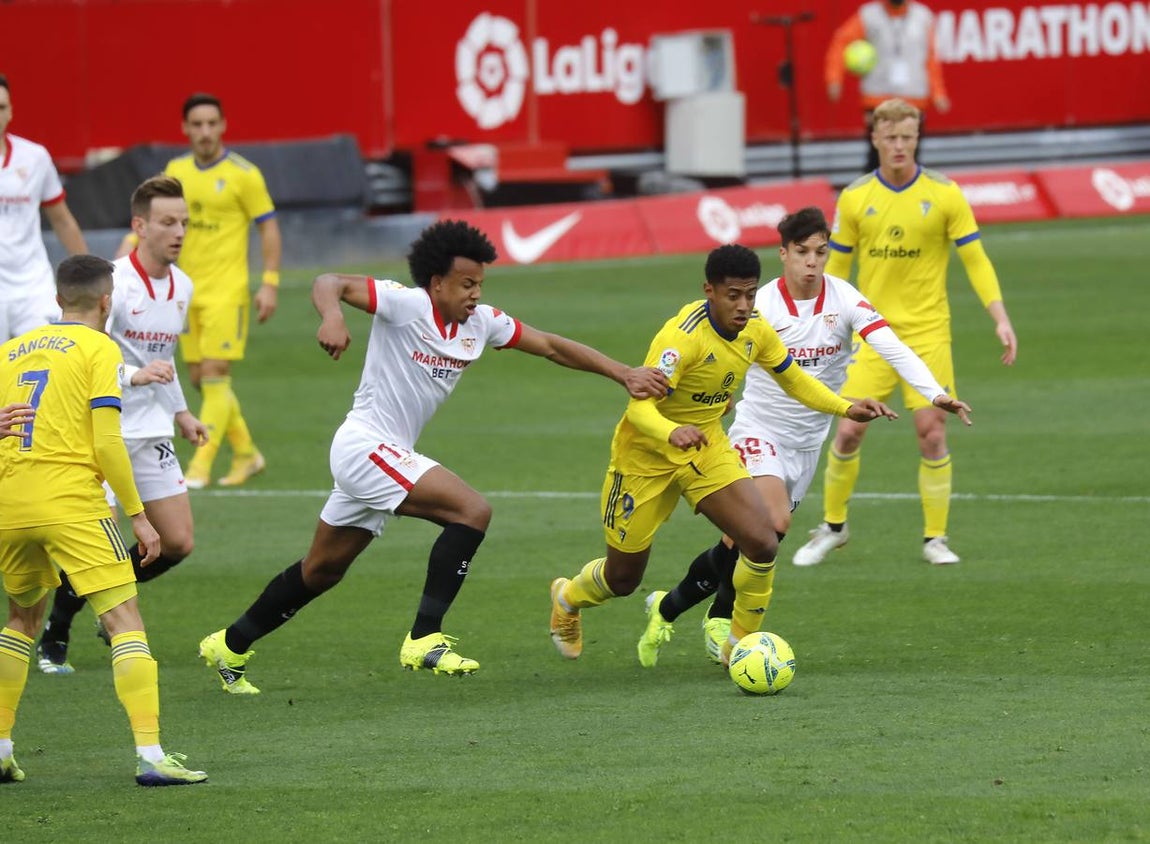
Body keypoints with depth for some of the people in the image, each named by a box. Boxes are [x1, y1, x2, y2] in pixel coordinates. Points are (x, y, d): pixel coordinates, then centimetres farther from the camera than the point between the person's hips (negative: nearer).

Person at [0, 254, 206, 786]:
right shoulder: (99, 349, 1)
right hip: (71, 501, -6)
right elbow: (107, 442, -7)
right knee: (124, 619, -6)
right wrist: (137, 515, -3)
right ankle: (150, 755, -17)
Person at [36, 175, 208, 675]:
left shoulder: (182, 286, 7)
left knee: (177, 543, 1)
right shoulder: (113, 283, -18)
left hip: (151, 433, 7)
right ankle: (53, 638, 11)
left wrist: (180, 412, 24)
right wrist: (132, 375, -37)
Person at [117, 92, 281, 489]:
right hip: (189, 289, 6)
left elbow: (269, 227, -4)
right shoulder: (176, 170, 8)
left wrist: (270, 283, -11)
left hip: (227, 289, -6)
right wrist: (133, 241, -2)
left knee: (214, 374, -12)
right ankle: (246, 453, 23)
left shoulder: (242, 174, -8)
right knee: (199, 378, 8)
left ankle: (201, 466, -10)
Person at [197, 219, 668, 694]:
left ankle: (229, 647, 29)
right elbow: (329, 284, -23)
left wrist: (623, 374, 4)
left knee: (322, 570, 17)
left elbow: (551, 347, 10)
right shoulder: (406, 304, -16)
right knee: (472, 511, -20)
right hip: (366, 445, -9)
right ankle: (424, 641, -20)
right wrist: (332, 317, -45)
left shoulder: (480, 323, 5)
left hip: (391, 455, 9)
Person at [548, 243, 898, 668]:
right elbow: (639, 406, -35)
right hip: (648, 454, -5)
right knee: (623, 577, 8)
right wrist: (672, 433, -56)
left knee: (762, 544, -17)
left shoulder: (755, 330, -9)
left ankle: (740, 646, 4)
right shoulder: (681, 337, -30)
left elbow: (794, 379, 8)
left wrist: (846, 408, -6)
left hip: (707, 447, 5)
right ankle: (567, 598, 44)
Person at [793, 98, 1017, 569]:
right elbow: (835, 269, 8)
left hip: (927, 332, -1)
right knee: (848, 432, -3)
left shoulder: (944, 195, -4)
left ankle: (935, 537, 7)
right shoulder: (854, 198, 1)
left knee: (932, 434, -7)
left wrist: (1000, 319, -11)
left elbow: (976, 261, -2)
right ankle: (832, 527, 17)